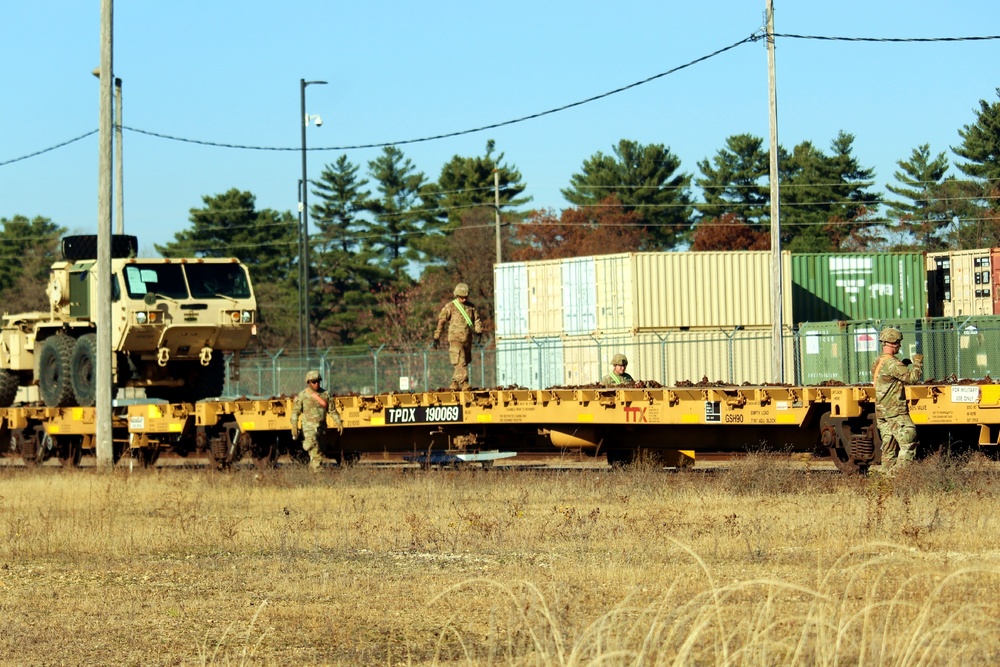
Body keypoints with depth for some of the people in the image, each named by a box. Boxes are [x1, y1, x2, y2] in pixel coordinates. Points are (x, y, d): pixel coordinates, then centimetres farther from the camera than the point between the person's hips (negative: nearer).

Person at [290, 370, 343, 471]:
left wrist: (339, 423, 0)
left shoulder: (325, 394, 4)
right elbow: (295, 412, -4)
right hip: (309, 427, -4)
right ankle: (317, 471, -23)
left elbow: (332, 410, 9)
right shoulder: (302, 395, -6)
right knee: (314, 448, -20)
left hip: (321, 427, 4)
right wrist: (294, 427, -11)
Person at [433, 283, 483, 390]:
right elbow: (441, 321, 0)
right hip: (455, 339, -5)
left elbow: (476, 320, 14)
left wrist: (479, 330, -5)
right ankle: (464, 383, -22)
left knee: (465, 362, 10)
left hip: (467, 340, 5)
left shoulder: (471, 307, 12)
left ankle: (455, 383, 21)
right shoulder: (450, 307, -2)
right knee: (460, 362, -16)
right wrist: (437, 337, -3)